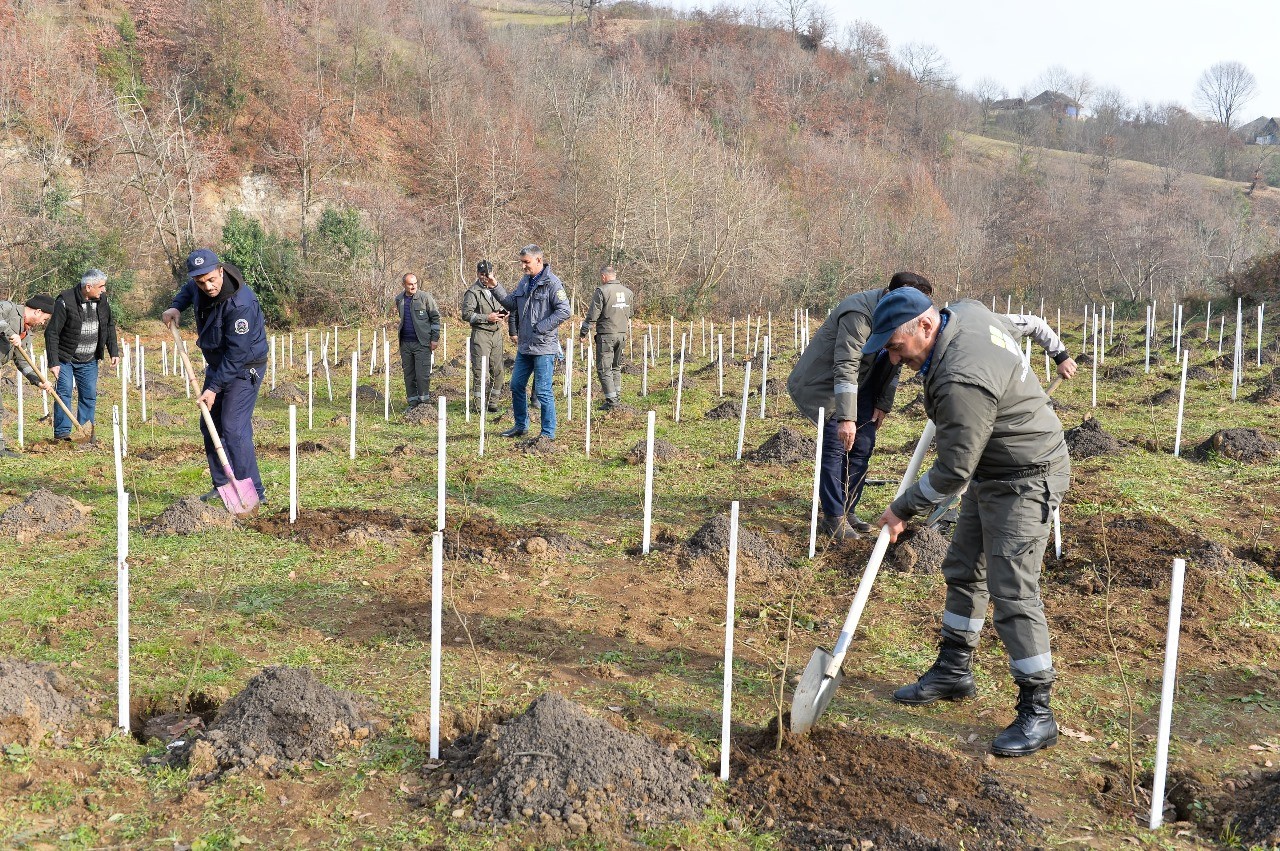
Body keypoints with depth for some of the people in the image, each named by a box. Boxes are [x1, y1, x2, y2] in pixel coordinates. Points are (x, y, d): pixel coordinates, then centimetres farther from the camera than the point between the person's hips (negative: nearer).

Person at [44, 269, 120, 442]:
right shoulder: (65, 302, -19)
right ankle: (62, 432, -4)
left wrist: (114, 352, 4)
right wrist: (53, 362, -19)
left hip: (89, 361, 5)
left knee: (89, 396, 5)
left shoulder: (102, 301, -2)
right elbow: (51, 333, -16)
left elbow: (110, 327, 12)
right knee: (64, 392, -9)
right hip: (65, 359, -5)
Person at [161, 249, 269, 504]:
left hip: (244, 370, -9)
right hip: (217, 365, 9)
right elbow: (188, 290, 25)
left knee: (234, 429, -17)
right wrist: (176, 307, 3)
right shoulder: (200, 290, -4)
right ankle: (222, 485, 23)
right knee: (210, 425, 12)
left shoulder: (240, 303, -31)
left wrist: (214, 388, -24)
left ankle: (252, 491, -11)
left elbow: (237, 353, -28)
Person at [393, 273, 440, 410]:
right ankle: (412, 401, 17)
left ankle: (424, 401, 3)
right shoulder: (398, 299, 10)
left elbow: (435, 317, -1)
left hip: (421, 342, -5)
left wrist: (435, 338, -4)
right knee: (408, 374, 9)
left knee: (422, 374, -7)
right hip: (405, 343, 5)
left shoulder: (425, 297, -4)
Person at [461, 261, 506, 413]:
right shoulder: (472, 292, -7)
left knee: (497, 371, 7)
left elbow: (503, 306, 28)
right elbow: (466, 314, -14)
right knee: (480, 371, -5)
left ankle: (492, 402, 18)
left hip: (497, 333, 6)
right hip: (481, 333, -6)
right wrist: (487, 317, -18)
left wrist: (503, 313, 4)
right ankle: (480, 405, 1)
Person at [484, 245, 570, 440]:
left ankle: (548, 432, 6)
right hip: (524, 346, 9)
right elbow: (511, 303, 14)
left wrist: (540, 328, -19)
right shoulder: (525, 281, 12)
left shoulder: (552, 283, -13)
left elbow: (564, 311, -19)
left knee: (543, 391, -4)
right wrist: (495, 287, 3)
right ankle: (521, 425, 30)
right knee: (516, 386, 16)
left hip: (543, 347, -9)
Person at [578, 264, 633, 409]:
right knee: (616, 366, 19)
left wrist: (583, 332, -1)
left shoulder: (602, 291, -11)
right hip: (622, 334, 7)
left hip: (606, 334, -6)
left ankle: (611, 399, -5)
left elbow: (593, 314, -11)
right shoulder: (628, 291, 9)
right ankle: (616, 395, 24)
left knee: (604, 368, -2)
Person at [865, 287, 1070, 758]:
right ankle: (953, 671, 32)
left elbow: (953, 470, -26)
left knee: (1011, 590, -10)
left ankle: (1037, 713, 2)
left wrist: (903, 509, -13)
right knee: (963, 569, 17)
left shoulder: (962, 382, -33)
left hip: (1024, 481, -11)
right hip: (991, 470, 11)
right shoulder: (966, 311, -5)